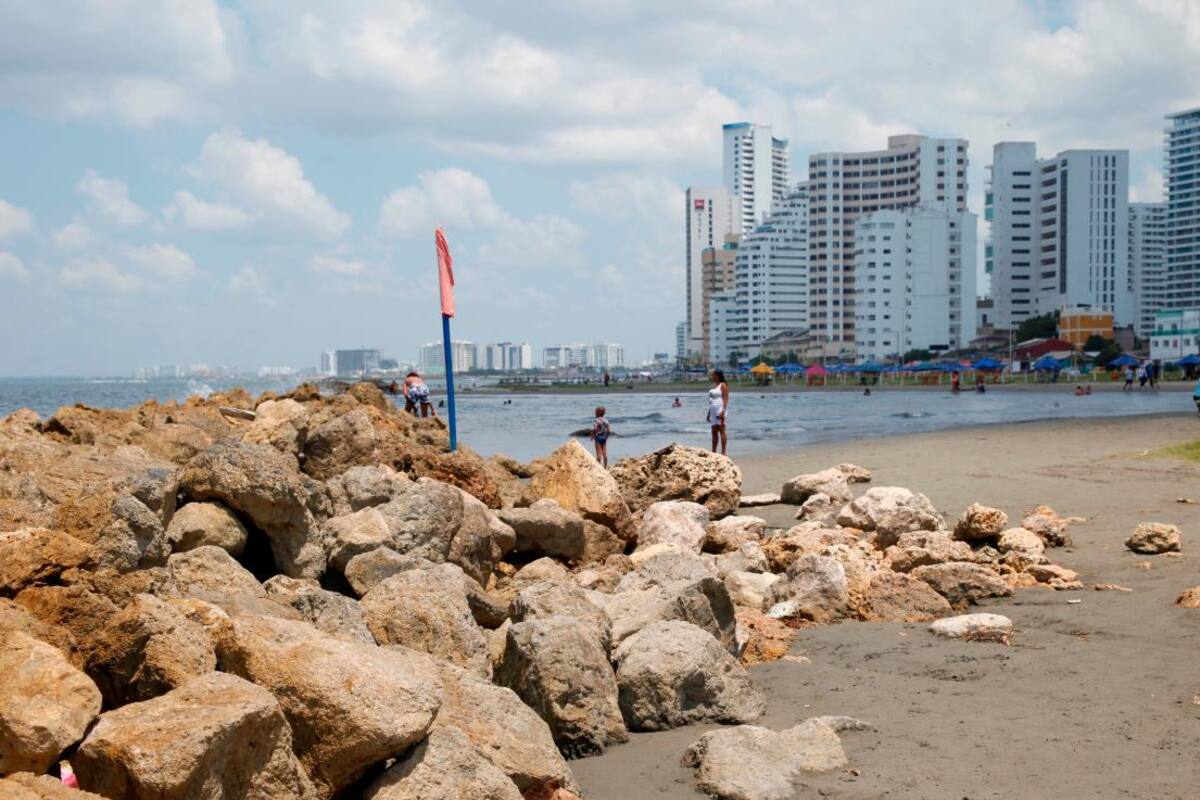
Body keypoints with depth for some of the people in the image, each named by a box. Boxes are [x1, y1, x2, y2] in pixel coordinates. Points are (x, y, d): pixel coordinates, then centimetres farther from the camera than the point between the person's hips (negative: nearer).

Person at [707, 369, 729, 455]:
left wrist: (723, 411, -22)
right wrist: (709, 413, 20)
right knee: (714, 432, 8)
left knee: (721, 431, -10)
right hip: (713, 411, 9)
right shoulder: (714, 385, 20)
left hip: (720, 410, -9)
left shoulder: (723, 385, -6)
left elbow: (725, 398, -14)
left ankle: (723, 452, -11)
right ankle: (713, 452, 10)